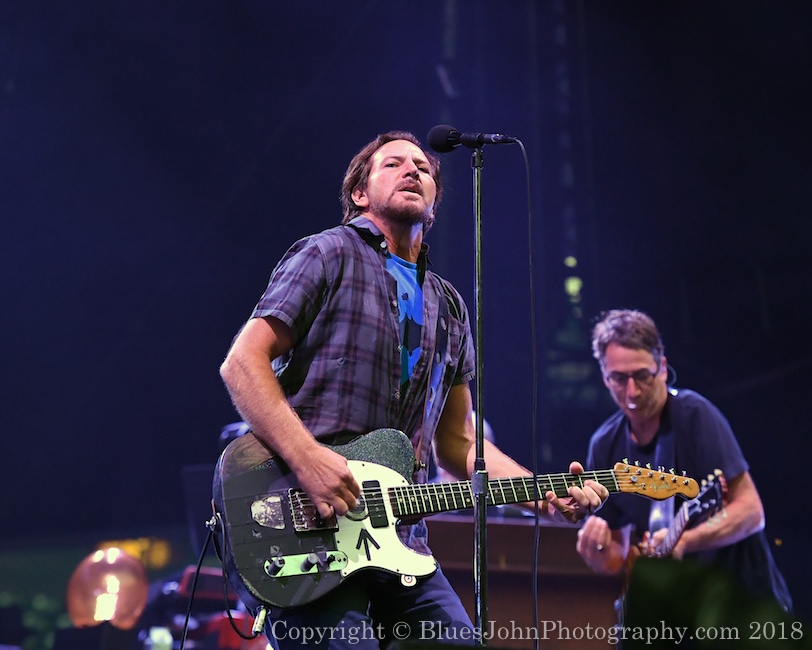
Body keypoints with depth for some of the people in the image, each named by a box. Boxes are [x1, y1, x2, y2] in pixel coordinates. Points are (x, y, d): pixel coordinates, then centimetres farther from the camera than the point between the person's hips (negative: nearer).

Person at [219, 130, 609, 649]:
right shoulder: (330, 255, 1)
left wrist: (544, 494, 7)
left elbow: (458, 443, 21)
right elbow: (243, 363, -7)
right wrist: (307, 458, -20)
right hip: (307, 525, -6)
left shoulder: (450, 308, 20)